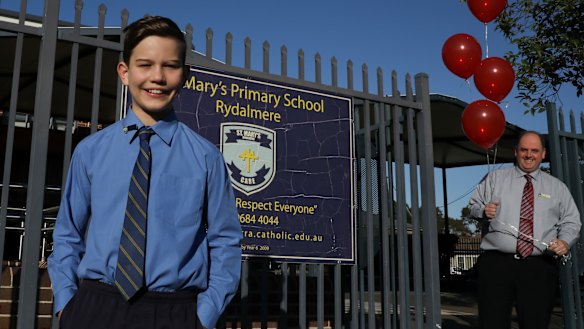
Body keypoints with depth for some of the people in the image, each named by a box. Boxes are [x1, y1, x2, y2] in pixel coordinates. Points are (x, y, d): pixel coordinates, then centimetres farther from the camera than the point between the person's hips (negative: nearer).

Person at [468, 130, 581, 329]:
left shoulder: (557, 187, 16)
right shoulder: (495, 178, 13)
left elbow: (571, 221, 14)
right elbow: (473, 206, 12)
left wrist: (565, 241, -7)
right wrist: (483, 210, -12)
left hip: (539, 268, 1)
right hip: (496, 263, -1)